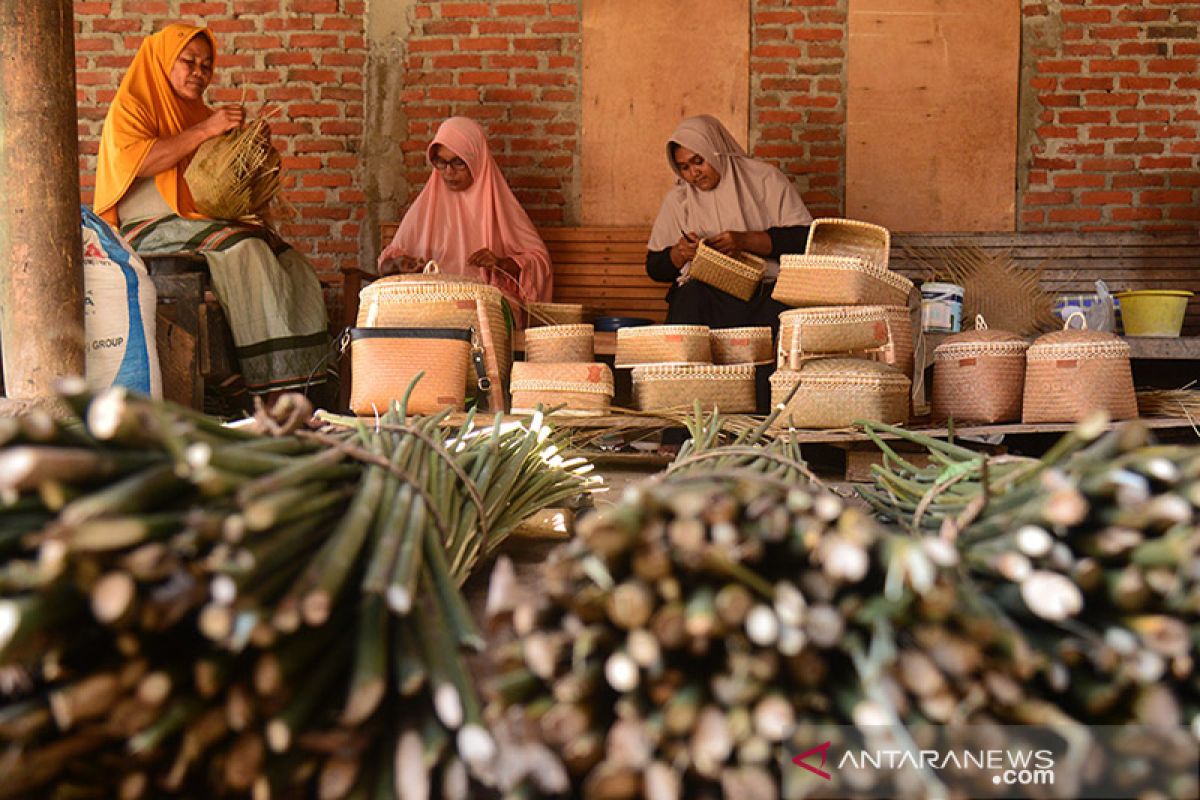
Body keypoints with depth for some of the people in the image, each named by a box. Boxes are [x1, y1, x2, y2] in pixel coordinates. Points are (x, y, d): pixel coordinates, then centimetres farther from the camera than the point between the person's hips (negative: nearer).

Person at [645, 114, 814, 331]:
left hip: (766, 287, -2)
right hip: (706, 292, 2)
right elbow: (654, 267, 18)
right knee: (690, 295, -32)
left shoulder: (765, 178, 5)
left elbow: (804, 237, -3)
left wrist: (745, 241, -13)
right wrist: (679, 253, -4)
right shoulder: (678, 198, 14)